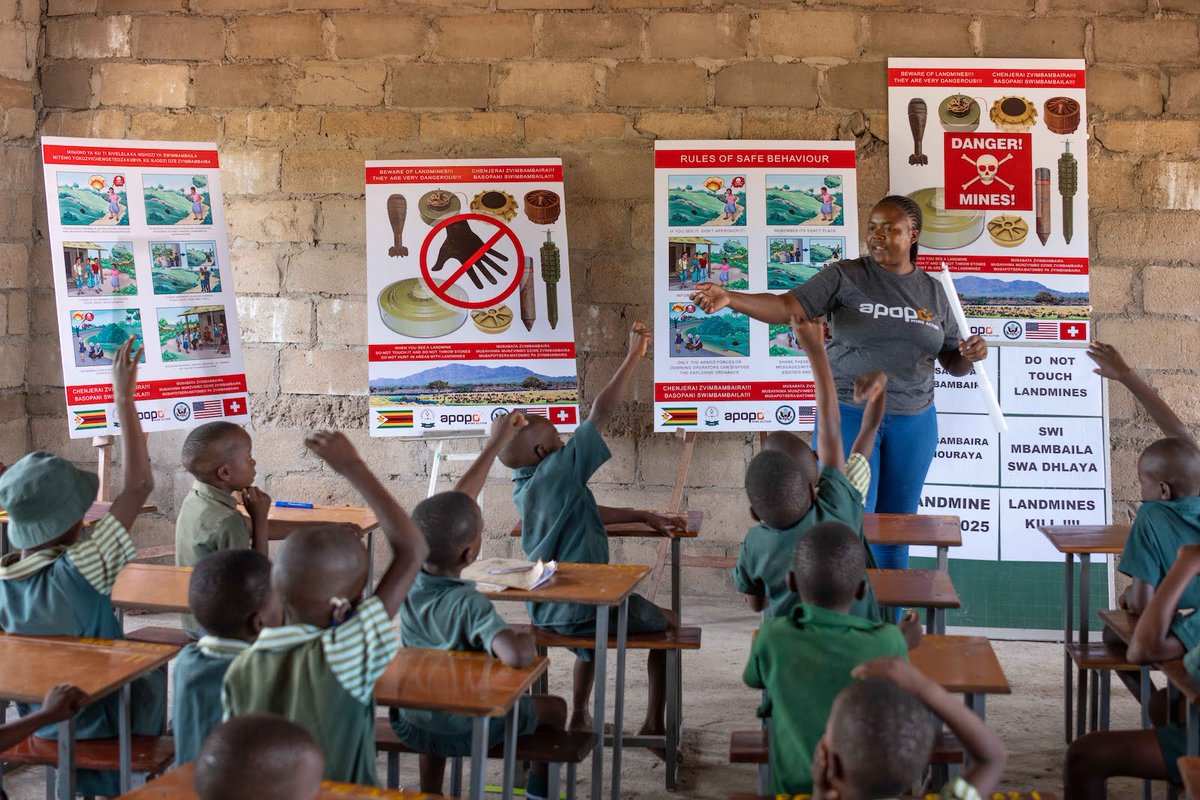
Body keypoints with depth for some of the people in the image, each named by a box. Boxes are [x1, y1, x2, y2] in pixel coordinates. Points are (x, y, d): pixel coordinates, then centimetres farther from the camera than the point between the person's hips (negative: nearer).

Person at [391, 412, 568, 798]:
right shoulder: (469, 605, -34)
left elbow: (453, 507, -3)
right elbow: (516, 656, -51)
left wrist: (496, 443, 2)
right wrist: (526, 639, -27)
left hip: (409, 723, 5)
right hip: (465, 730, -5)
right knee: (555, 708, 22)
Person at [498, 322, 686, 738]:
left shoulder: (523, 490, 7)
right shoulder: (558, 472, -18)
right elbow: (601, 412, -17)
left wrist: (644, 517, 18)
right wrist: (634, 355, -10)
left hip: (545, 609, 8)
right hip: (583, 608, -8)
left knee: (591, 629, 40)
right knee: (667, 623, 16)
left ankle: (579, 717, 39)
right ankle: (655, 722, 17)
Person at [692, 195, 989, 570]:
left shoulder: (934, 292, 8)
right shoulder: (844, 277, -3)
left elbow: (953, 362, 15)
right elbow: (786, 306, -16)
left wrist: (970, 355, -9)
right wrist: (729, 298, -32)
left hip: (913, 423, 3)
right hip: (850, 416, -3)